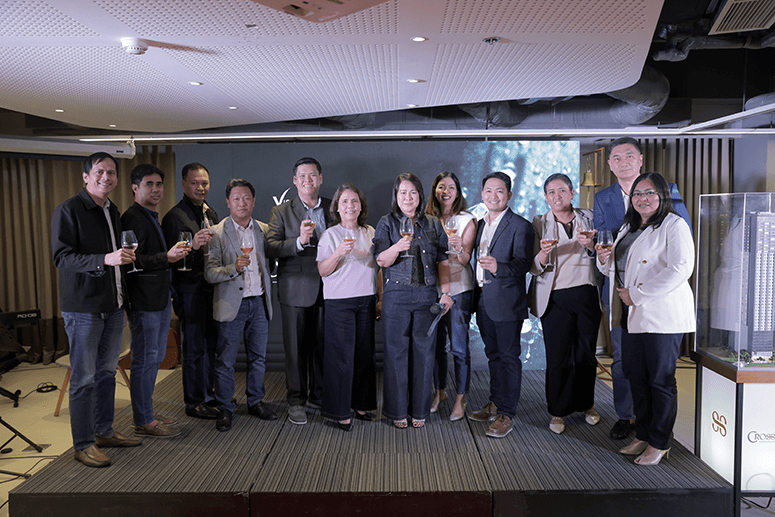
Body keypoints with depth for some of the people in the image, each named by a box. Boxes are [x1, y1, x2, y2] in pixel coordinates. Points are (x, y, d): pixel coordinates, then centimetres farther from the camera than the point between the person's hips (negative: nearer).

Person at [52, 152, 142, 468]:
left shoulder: (113, 212, 15)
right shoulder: (68, 210, -9)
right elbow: (62, 258, -18)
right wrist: (105, 259, -29)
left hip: (113, 305, 7)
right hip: (83, 308, -7)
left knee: (107, 371, 15)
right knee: (84, 378, -1)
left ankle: (104, 431, 27)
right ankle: (83, 444, 10)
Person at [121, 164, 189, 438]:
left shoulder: (153, 217, 18)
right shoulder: (132, 218, -14)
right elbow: (135, 261, -23)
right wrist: (168, 257, -32)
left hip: (160, 299, 10)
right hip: (144, 301, -10)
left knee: (154, 358, 16)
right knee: (144, 359, -2)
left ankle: (147, 412, 29)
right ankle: (143, 421, 9)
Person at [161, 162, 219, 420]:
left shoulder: (211, 213, 14)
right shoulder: (175, 216, -12)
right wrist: (192, 245, -34)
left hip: (211, 288, 8)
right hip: (191, 290, -8)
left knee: (210, 344, 15)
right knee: (194, 348, 1)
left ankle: (208, 394, 29)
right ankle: (194, 402, 14)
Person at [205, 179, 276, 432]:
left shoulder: (263, 230, 7)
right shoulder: (217, 233, -5)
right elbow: (210, 273, -11)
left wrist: (269, 296, 10)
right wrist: (234, 267, -26)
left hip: (259, 303, 4)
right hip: (231, 304, -4)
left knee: (258, 356, 12)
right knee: (225, 360, 3)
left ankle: (256, 402, 27)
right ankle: (225, 408, 16)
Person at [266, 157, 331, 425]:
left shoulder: (334, 209, 11)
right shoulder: (281, 212, 4)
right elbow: (270, 247, -8)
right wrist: (299, 241, -22)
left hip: (327, 289, 2)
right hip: (296, 289, -2)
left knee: (323, 345, 9)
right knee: (296, 348, 4)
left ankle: (319, 396, 25)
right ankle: (296, 401, 17)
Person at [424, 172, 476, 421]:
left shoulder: (467, 220, -1)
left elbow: (466, 260, -6)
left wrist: (458, 246, -25)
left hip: (458, 289, -3)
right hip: (432, 288, 4)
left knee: (459, 347, -2)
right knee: (436, 343, 11)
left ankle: (460, 399, 11)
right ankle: (439, 391, 27)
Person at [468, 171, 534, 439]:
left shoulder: (520, 226, -9)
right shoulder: (480, 224, 14)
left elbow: (523, 262, -20)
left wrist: (498, 267, -38)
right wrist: (477, 292, 9)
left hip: (506, 301, -7)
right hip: (483, 299, 7)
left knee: (508, 356, 1)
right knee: (493, 354, 17)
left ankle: (506, 414, 10)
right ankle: (495, 403, 31)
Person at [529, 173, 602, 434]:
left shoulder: (588, 218, 8)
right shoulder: (539, 224, 3)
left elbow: (598, 256, 9)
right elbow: (534, 268, 0)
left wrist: (589, 244, -12)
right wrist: (544, 252, -22)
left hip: (586, 294, 2)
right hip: (555, 298, -2)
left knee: (586, 353, 8)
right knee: (558, 357, 0)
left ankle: (586, 404, 30)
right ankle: (558, 411, 17)